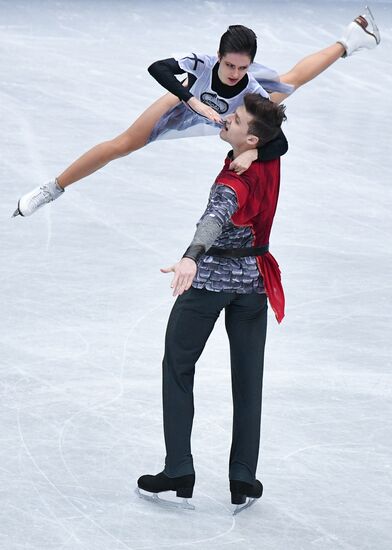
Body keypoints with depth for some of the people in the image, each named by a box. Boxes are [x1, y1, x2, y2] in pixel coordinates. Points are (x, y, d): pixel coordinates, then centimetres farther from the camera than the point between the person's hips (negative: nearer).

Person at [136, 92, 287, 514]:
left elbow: (217, 217, -48)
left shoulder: (237, 181, -26)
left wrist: (191, 257, -64)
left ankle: (179, 473, 2)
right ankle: (243, 481, 8)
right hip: (253, 279, 7)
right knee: (248, 379, 8)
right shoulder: (270, 156, -4)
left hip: (210, 278, -7)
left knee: (178, 368, 7)